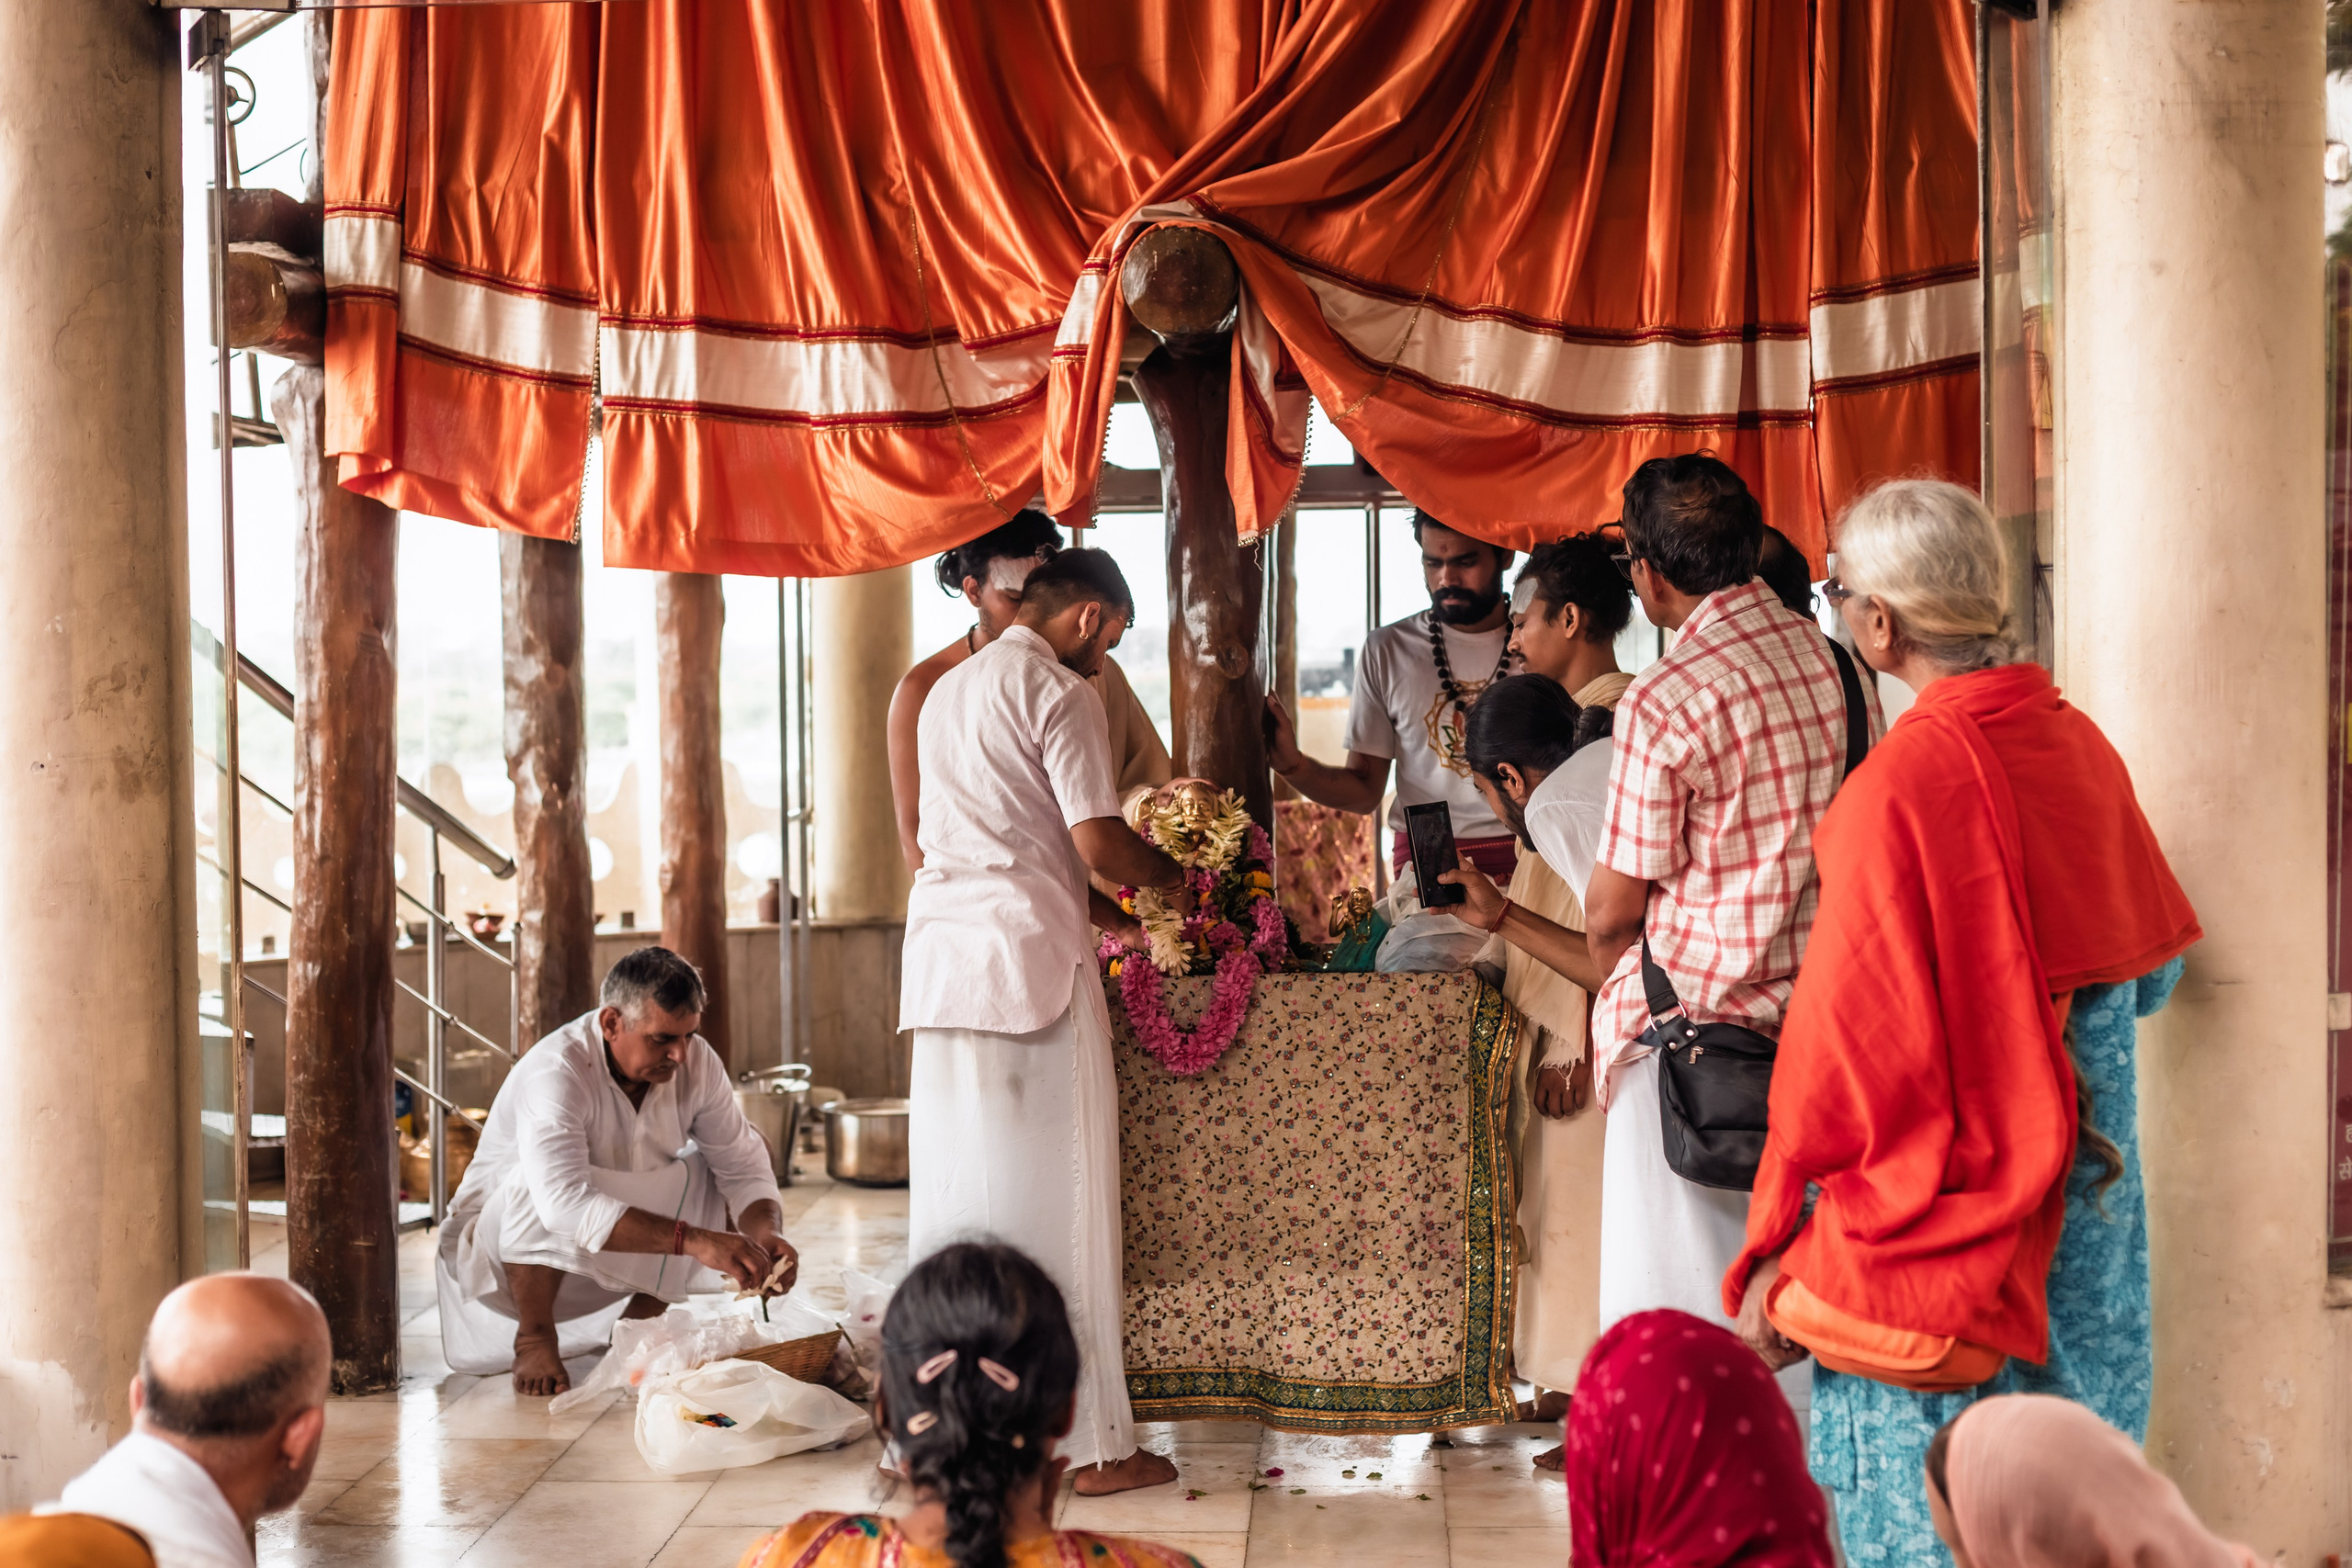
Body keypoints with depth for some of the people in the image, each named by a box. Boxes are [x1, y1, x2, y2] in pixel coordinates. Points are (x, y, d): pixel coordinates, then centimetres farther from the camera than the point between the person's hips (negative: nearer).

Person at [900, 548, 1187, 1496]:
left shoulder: (949, 691, 21)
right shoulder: (1057, 691, -6)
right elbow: (1098, 842, -12)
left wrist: (1099, 909, 25)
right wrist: (1173, 878, 7)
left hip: (942, 957, 8)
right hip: (1029, 960, -8)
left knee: (957, 1188, 11)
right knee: (1055, 1198, -4)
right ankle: (1091, 1442, 2)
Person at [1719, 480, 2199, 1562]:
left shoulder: (1901, 790, -21)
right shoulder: (2081, 746, 1)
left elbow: (1849, 1047, -19)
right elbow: (2154, 967, 14)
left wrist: (1778, 1264, -11)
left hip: (1937, 1229, -7)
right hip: (2084, 1219, 7)